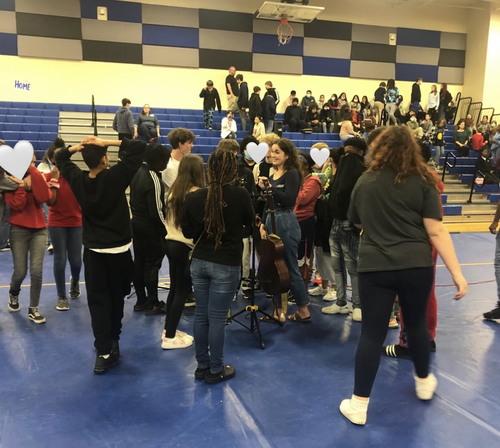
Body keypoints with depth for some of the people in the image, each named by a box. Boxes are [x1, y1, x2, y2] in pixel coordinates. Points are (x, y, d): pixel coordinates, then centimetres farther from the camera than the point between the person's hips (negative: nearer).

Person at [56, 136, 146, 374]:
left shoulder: (77, 179, -5)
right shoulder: (116, 177, -16)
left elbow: (60, 158, 15)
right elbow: (140, 147, -15)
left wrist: (75, 147, -2)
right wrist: (107, 142, -16)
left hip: (92, 249, 3)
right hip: (118, 249, -2)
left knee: (97, 299, 3)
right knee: (116, 297, 15)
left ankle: (104, 352, -1)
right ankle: (112, 341, 32)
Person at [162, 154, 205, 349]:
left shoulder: (174, 189, 6)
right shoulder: (196, 193, -16)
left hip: (171, 243, 8)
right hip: (186, 246, -8)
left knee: (175, 288, 17)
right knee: (183, 291, 2)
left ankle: (169, 330, 28)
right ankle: (170, 337, 8)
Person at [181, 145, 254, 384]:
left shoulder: (194, 196, -5)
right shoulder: (240, 195, -13)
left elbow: (187, 231, 4)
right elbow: (249, 220, 6)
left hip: (199, 261, 4)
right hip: (226, 265, -3)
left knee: (201, 315, 14)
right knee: (217, 318, 5)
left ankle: (202, 366, 27)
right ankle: (216, 370, 19)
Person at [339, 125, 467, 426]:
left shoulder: (365, 182, 3)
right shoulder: (423, 182, -2)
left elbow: (356, 223, 18)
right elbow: (436, 231, -8)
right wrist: (457, 273, -5)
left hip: (375, 266, 0)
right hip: (417, 266, 0)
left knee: (372, 333, 6)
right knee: (417, 323, 21)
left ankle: (359, 405, 12)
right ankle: (424, 382, 44)